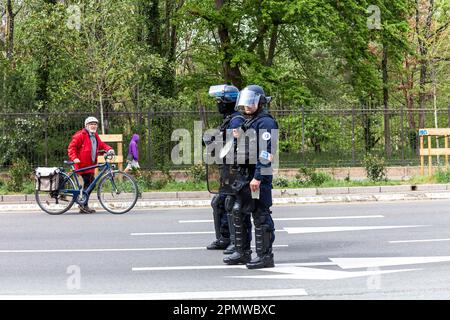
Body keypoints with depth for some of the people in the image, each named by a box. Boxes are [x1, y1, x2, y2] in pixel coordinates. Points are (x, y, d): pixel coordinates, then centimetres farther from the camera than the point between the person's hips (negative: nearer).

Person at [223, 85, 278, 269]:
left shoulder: (265, 123, -11)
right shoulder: (248, 122, 18)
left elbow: (266, 153, -19)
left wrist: (258, 177, -23)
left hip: (259, 177, -10)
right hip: (245, 175, 10)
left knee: (261, 216, -6)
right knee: (239, 212, 13)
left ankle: (265, 256, 1)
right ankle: (243, 253, 23)